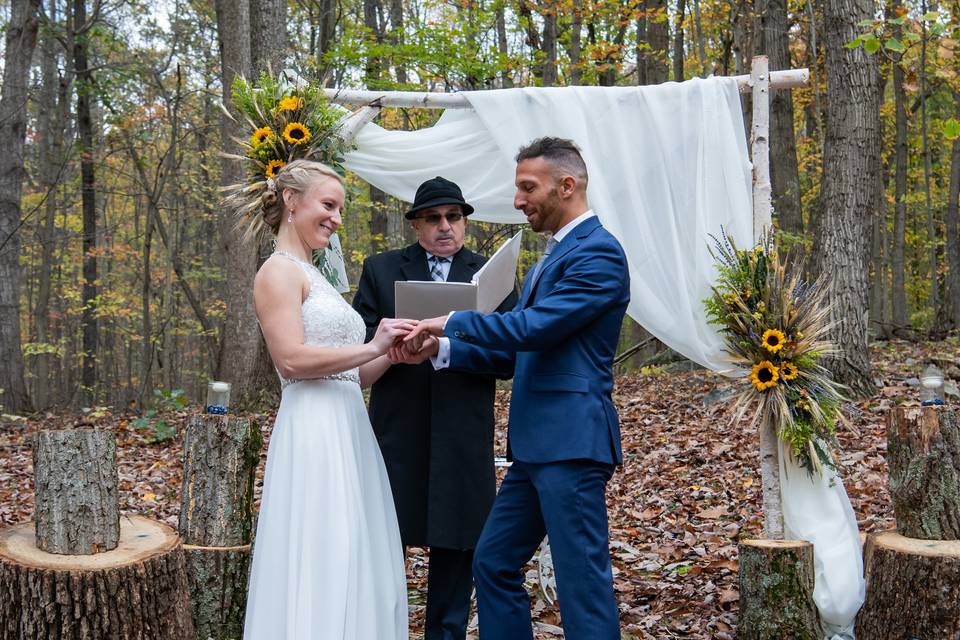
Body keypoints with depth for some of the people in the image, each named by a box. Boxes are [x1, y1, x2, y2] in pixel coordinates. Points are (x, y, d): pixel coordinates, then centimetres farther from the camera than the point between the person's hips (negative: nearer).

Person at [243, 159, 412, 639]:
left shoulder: (313, 276, 22)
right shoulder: (279, 271, -5)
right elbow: (292, 359, -19)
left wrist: (392, 352, 6)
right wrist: (372, 347, -15)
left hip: (348, 431, 9)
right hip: (313, 433, -9)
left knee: (355, 569, 10)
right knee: (320, 562, -7)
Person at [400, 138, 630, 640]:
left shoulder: (598, 252, -12)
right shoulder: (553, 255, 19)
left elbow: (534, 328, -21)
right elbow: (516, 352, 19)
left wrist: (451, 322, -11)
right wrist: (439, 350, 8)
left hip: (571, 442, -10)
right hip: (537, 445, 10)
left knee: (582, 580, -3)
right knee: (493, 563, 15)